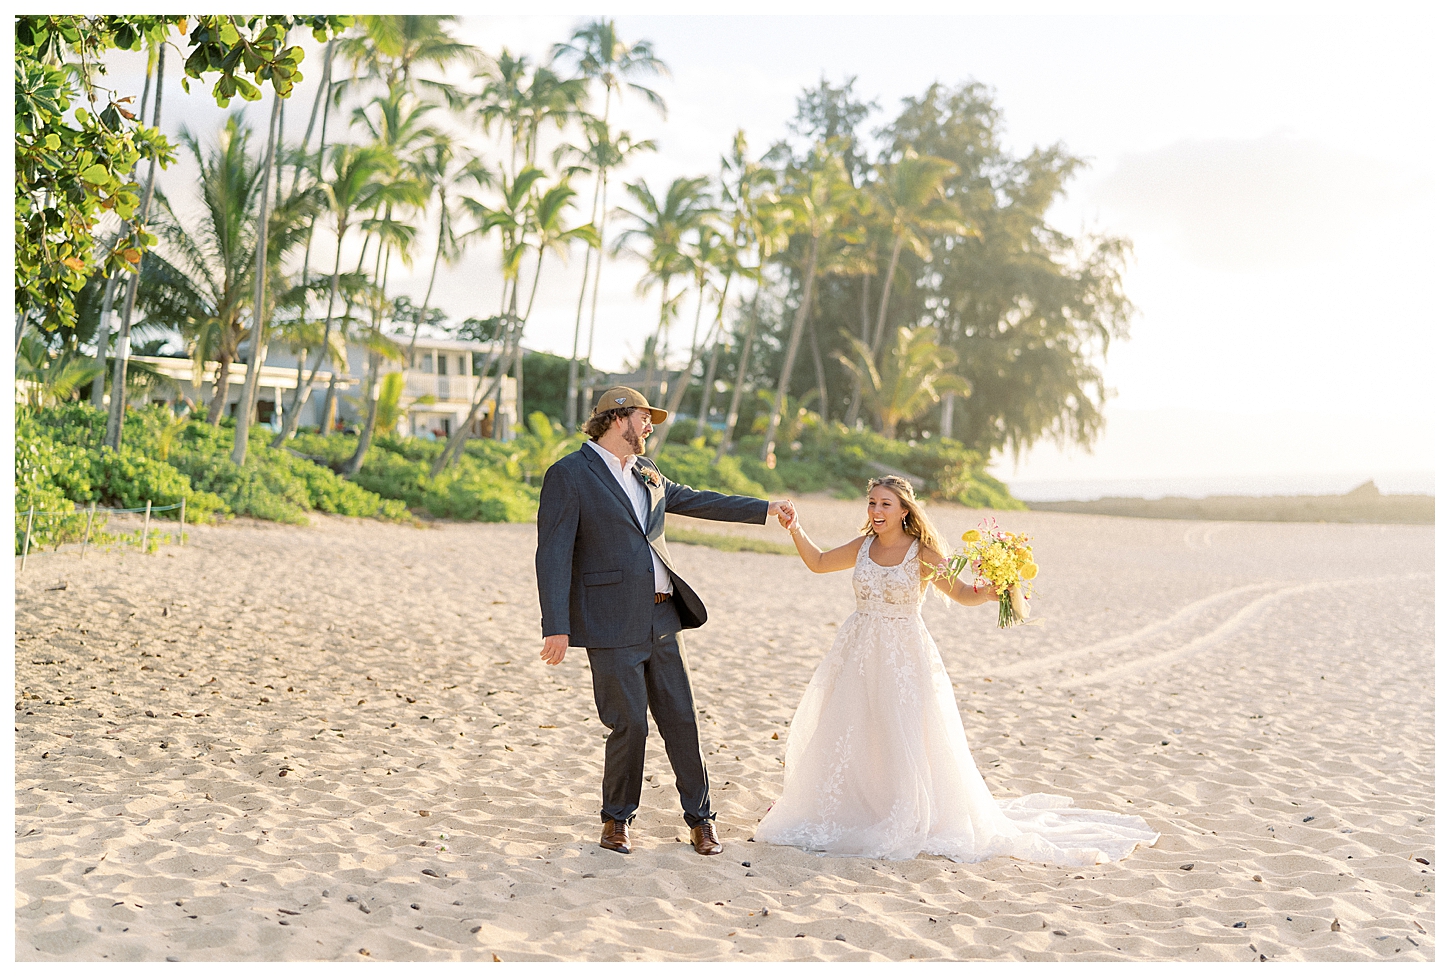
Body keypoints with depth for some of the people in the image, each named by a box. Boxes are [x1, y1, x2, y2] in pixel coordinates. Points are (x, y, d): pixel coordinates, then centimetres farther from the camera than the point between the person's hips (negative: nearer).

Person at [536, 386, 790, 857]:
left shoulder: (645, 471, 16)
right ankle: (617, 819, 18)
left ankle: (700, 818, 18)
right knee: (629, 724, -3)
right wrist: (557, 627, -19)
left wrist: (764, 509, 32)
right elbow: (553, 555, -12)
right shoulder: (568, 475, -7)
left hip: (662, 616, 7)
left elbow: (693, 500, 30)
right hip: (613, 623, -6)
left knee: (681, 718, 7)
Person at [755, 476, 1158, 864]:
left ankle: (904, 823, 15)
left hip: (904, 656, -4)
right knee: (842, 734, 7)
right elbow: (818, 563, 17)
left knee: (903, 740, -2)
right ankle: (846, 812, 26)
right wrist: (795, 529, 7)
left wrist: (992, 590, -34)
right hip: (858, 653, 4)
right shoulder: (862, 546, 3)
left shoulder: (922, 554, -10)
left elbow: (963, 592, -15)